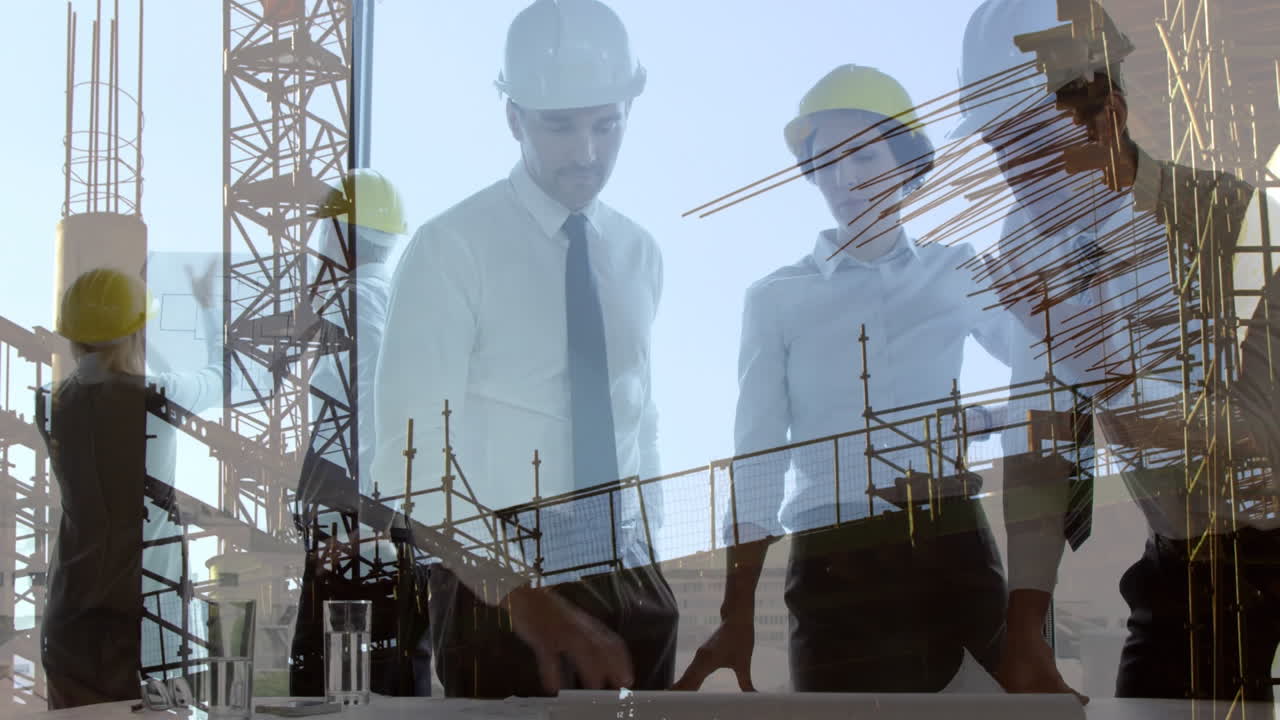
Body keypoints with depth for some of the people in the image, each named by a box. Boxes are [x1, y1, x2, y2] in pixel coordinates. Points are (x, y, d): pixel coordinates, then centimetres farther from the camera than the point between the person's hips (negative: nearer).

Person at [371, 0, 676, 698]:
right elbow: (410, 459, -17)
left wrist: (649, 571, 11)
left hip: (632, 587, 5)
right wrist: (525, 599, -26)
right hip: (501, 595, -5)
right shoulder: (452, 248, -11)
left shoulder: (638, 253, 6)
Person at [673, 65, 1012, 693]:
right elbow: (757, 460, 8)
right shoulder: (776, 298, 11)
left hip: (952, 552, 1)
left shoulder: (958, 276, 14)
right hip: (834, 567, -1)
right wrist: (738, 612, 3)